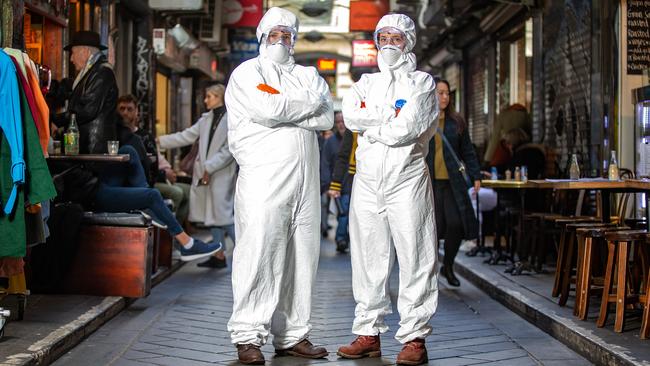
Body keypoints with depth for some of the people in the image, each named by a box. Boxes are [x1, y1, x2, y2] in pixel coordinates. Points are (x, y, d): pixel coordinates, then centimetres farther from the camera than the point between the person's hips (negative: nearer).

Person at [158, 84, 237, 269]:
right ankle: (218, 256, 14)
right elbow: (186, 136, 11)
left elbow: (229, 150, -14)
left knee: (223, 213, -10)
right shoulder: (206, 119, 14)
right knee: (213, 214, 9)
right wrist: (160, 140, 5)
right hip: (206, 173, 7)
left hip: (222, 174, -7)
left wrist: (210, 167, -17)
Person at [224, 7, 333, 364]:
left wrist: (283, 111, -5)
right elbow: (267, 110, -12)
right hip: (264, 177, -5)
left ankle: (291, 335, 11)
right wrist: (308, 105, 0)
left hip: (305, 179, 5)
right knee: (259, 252, -11)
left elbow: (327, 118, 5)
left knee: (302, 256, 4)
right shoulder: (247, 73, 7)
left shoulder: (307, 75, 22)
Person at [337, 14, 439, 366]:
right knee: (368, 258, 5)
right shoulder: (366, 82, 19)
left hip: (407, 178, -4)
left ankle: (414, 337, -2)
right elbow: (350, 115, -3)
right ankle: (369, 333, 12)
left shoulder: (422, 82, 7)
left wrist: (371, 126, -1)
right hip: (367, 179, 4)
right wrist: (392, 114, -8)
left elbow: (408, 128, -11)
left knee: (414, 258, -6)